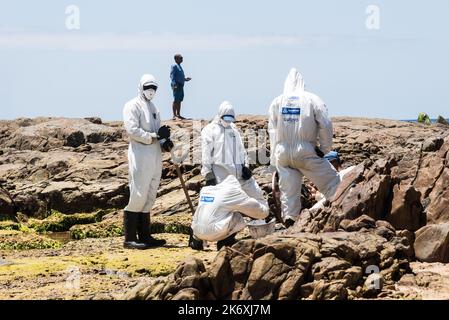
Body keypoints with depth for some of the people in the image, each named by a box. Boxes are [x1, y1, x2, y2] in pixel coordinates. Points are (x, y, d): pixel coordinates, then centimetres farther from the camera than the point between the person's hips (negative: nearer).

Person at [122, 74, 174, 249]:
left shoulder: (154, 108, 22)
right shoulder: (133, 106, -3)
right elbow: (132, 130, -14)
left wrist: (165, 142, 0)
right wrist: (155, 136, -17)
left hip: (155, 157, 9)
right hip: (140, 157, -8)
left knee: (149, 198, 10)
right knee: (138, 196, -10)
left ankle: (144, 236, 16)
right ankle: (130, 238, -9)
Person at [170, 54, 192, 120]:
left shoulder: (179, 66, 20)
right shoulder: (174, 66, -8)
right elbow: (172, 75, -15)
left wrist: (185, 79, 16)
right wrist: (174, 84, -24)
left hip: (181, 85, 9)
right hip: (177, 85, -9)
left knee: (179, 100, 12)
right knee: (176, 100, -9)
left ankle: (178, 114, 17)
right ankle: (174, 115, -9)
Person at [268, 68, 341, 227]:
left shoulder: (277, 102, 9)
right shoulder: (312, 99, 0)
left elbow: (272, 131, 11)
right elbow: (325, 125, -6)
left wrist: (274, 159, 18)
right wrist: (324, 148, 4)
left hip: (283, 154, 3)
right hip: (306, 153, -3)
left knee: (288, 190, 8)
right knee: (332, 182, 1)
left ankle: (289, 221, 0)